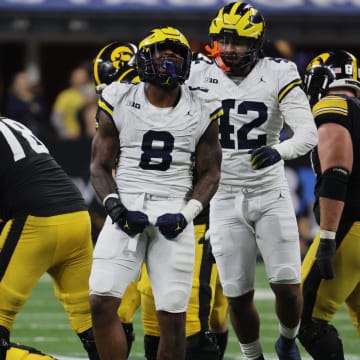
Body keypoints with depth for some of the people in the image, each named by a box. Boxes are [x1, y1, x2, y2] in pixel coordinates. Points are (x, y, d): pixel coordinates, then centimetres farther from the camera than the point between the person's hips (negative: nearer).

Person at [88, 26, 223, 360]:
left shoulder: (201, 112, 6)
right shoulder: (119, 103, 4)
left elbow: (210, 173, 9)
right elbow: (100, 165, 7)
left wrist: (186, 213, -7)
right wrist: (115, 207, -10)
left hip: (172, 214, 0)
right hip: (127, 210, 0)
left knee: (172, 315, -5)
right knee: (102, 303, -14)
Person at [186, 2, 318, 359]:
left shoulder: (277, 76, -10)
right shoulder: (200, 76, -4)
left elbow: (308, 132, -18)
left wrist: (280, 151, -36)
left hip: (270, 195, -1)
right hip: (225, 199, 1)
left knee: (287, 286, -6)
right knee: (238, 296, 1)